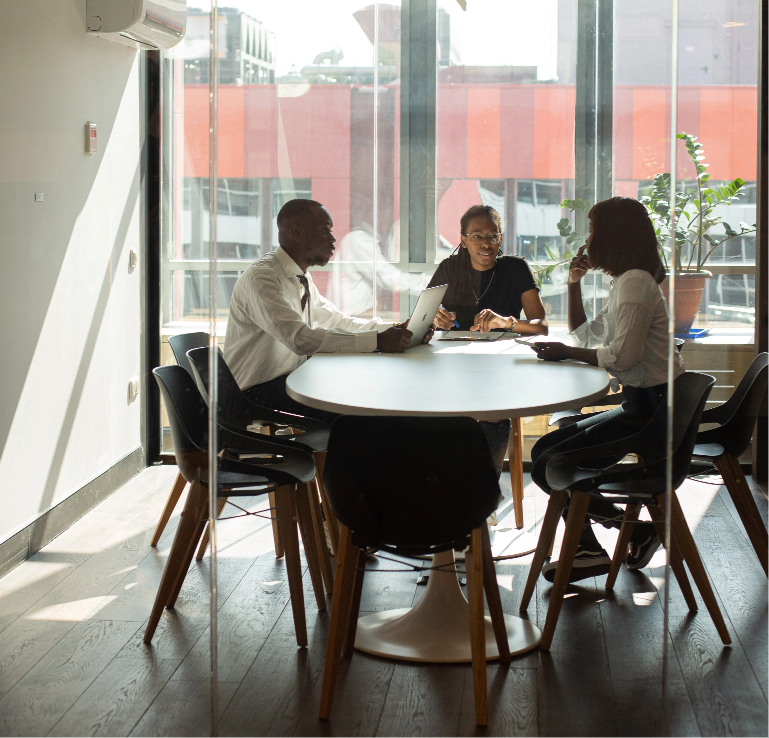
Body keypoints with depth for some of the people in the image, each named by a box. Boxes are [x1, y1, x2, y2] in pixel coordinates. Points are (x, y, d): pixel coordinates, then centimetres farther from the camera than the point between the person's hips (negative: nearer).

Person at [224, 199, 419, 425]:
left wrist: (393, 330, 2)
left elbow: (335, 320, 18)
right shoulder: (260, 278, -20)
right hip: (259, 391, -9)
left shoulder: (303, 278, 11)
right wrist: (377, 340, -31)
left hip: (292, 377, 9)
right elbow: (301, 339, -31)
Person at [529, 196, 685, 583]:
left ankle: (634, 527, -4)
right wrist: (574, 282, 15)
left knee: (550, 466, -12)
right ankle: (584, 548, 9)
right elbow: (586, 336, 26)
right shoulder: (624, 282, 17)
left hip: (652, 410, -11)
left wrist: (566, 352, -12)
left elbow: (623, 355, -25)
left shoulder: (635, 282, -16)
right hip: (641, 405, 11)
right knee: (545, 450, 11)